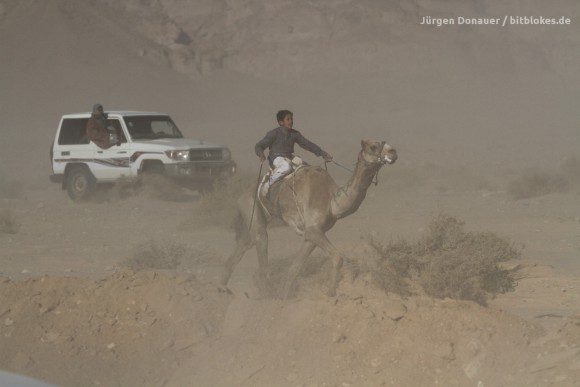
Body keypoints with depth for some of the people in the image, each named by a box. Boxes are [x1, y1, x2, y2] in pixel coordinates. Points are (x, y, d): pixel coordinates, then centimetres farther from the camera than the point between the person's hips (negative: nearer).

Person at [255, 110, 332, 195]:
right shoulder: (274, 133, -5)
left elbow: (307, 144, 14)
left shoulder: (295, 134, 10)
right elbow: (259, 146, -5)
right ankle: (267, 185, -28)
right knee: (286, 167, -38)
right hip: (276, 158, -7)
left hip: (289, 157, 7)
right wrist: (261, 154, -28)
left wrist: (322, 153, 6)